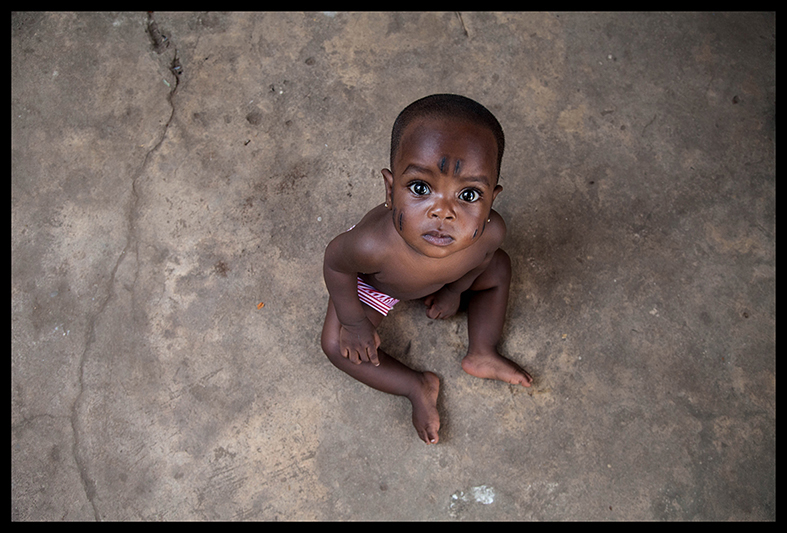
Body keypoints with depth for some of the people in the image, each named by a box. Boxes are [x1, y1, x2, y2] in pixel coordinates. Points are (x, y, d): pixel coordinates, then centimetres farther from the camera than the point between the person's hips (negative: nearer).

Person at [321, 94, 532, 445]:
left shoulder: (490, 232, -39)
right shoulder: (373, 246, -51)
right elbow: (335, 262, -26)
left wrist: (454, 289, 5)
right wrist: (354, 323, -14)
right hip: (374, 283, -3)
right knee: (337, 343, -10)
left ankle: (480, 354, 24)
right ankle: (417, 386, 9)